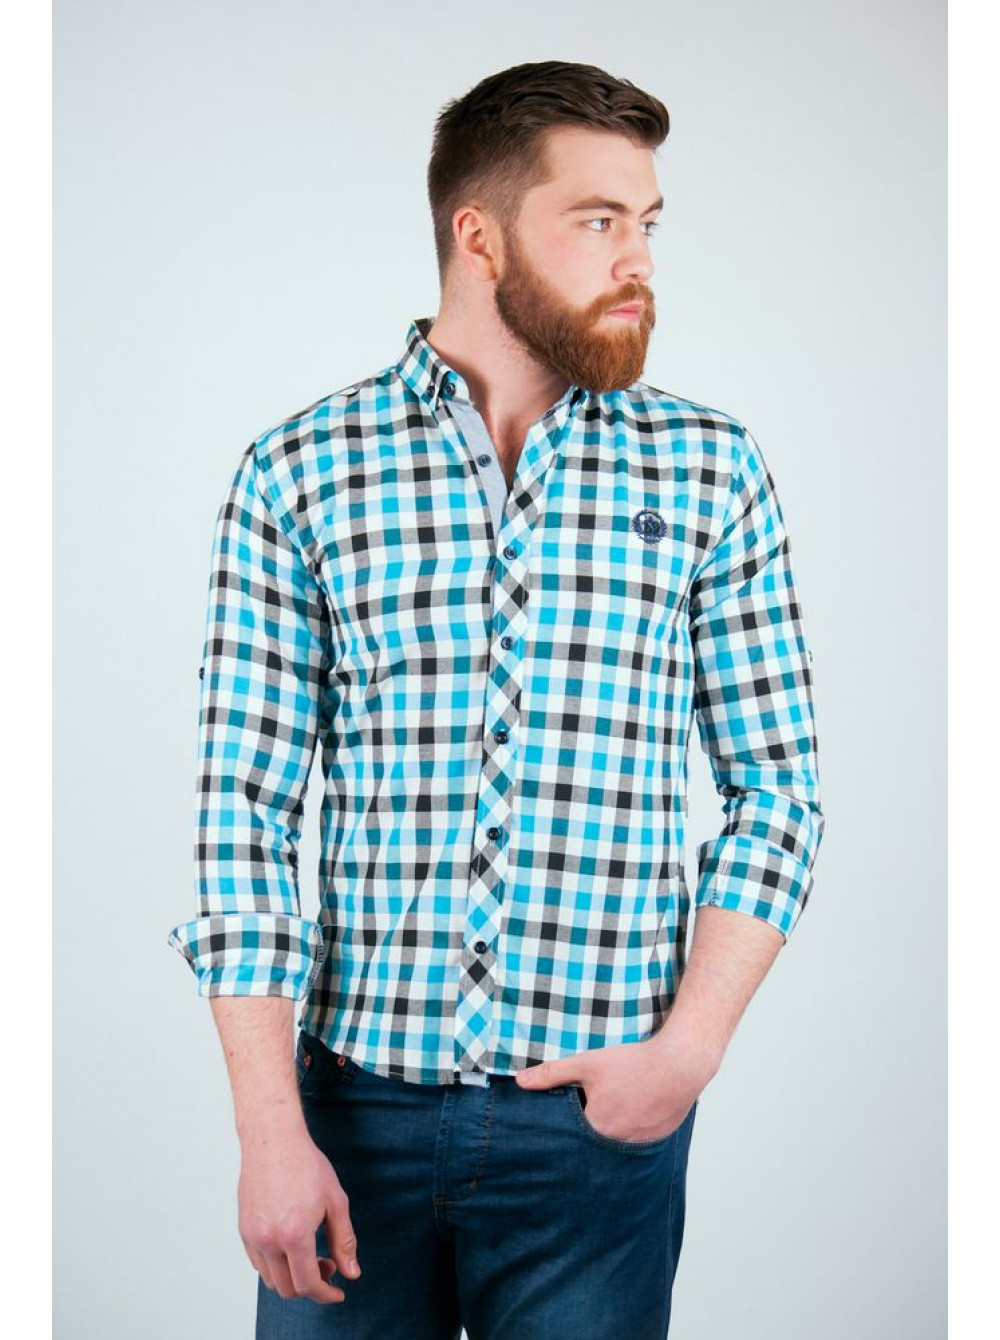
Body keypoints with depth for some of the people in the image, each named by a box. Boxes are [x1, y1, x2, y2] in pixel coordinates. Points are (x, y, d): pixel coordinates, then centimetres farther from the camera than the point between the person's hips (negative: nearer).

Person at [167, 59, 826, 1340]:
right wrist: (270, 1134, -8)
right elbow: (245, 813, -3)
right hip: (358, 1098, 0)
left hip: (599, 1118, 1)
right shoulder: (297, 473, -1)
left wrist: (692, 1045, -7)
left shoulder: (709, 471, 3)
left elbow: (779, 791, 5)